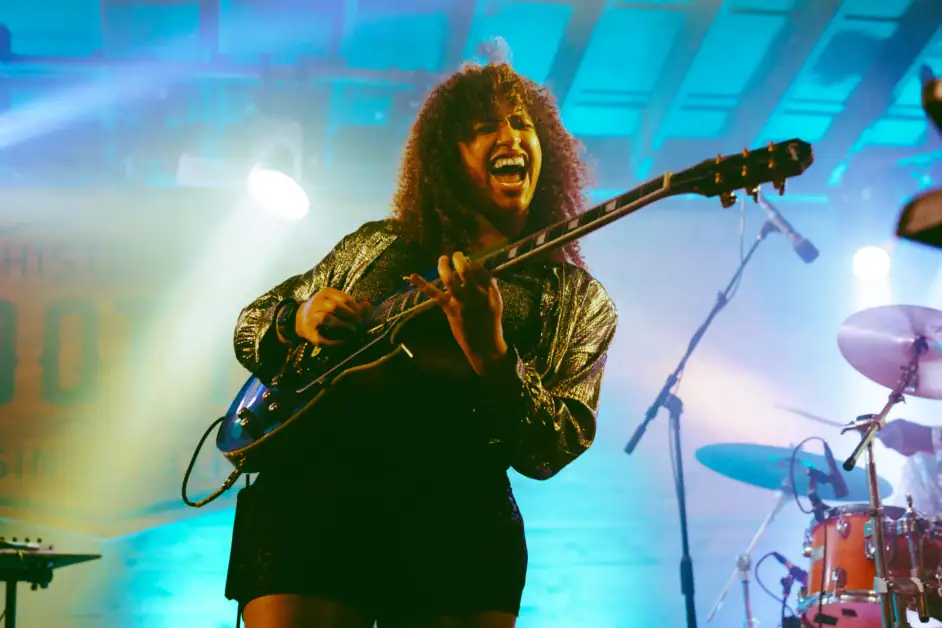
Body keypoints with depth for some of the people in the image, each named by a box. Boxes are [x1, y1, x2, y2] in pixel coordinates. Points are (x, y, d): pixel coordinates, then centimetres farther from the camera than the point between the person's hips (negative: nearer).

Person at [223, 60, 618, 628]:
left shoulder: (579, 302, 9)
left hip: (460, 522, 0)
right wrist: (298, 320, -1)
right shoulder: (377, 244, 16)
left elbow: (551, 450, -2)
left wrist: (489, 355, -19)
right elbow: (252, 322, 22)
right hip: (313, 484, 1)